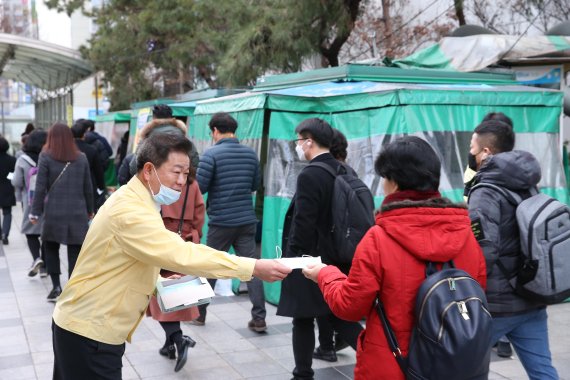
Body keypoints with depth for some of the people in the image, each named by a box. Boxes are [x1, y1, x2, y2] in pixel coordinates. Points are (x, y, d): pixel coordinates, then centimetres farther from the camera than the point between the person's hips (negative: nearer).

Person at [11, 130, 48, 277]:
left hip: (31, 203, -1)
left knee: (30, 232, 13)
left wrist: (22, 190, 14)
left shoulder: (22, 160, -8)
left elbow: (16, 182, -7)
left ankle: (36, 258, -10)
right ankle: (44, 266, 16)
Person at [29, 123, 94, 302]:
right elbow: (88, 188, 9)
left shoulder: (46, 157, -3)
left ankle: (56, 285, 10)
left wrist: (35, 212, 0)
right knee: (75, 253, 4)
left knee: (51, 248, 17)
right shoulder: (81, 158, 5)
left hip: (54, 213, -1)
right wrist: (89, 210, 20)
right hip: (77, 214, 1)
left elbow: (40, 187, -6)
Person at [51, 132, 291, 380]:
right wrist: (253, 268, -34)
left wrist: (159, 283, 2)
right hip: (88, 332, -10)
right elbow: (182, 255, -33)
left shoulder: (134, 202, 9)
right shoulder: (130, 210, -25)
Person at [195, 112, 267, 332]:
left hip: (221, 222, -3)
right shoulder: (250, 154, 5)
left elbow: (199, 188, -12)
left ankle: (199, 313, 23)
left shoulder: (211, 154, -10)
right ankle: (259, 318, 0)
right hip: (247, 221, 3)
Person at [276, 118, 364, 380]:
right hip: (337, 258, 8)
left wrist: (293, 258, -9)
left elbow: (303, 224, -20)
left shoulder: (309, 175, -18)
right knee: (340, 316, 16)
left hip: (311, 260, -8)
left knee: (303, 320, 6)